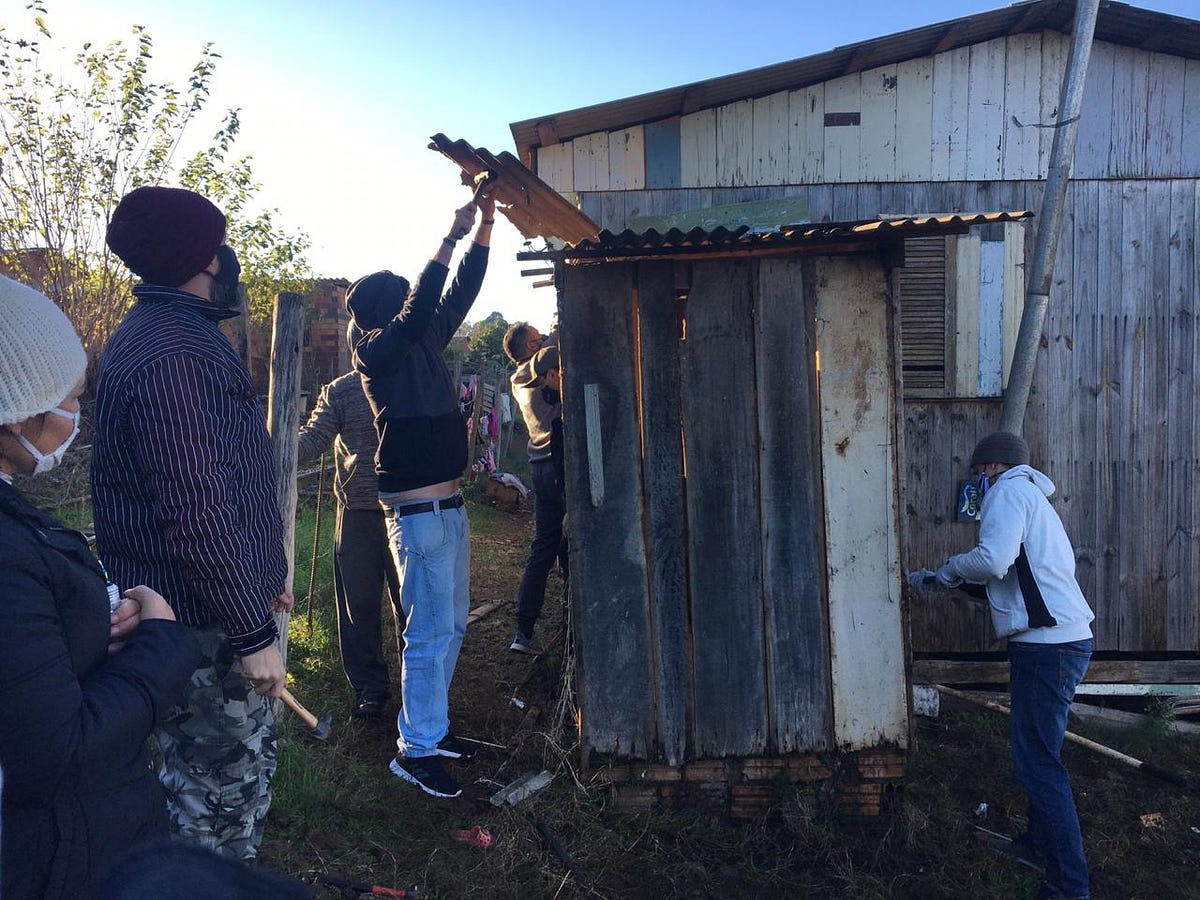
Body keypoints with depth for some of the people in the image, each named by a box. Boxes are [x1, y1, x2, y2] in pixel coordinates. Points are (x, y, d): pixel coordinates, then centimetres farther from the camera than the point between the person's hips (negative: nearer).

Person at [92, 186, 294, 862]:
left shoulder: (176, 331, 13)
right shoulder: (172, 355, -23)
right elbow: (196, 512, -28)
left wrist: (266, 570, 23)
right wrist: (253, 634, -21)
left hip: (228, 599, 11)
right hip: (206, 627, -11)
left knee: (248, 766, 25)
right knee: (221, 793, 5)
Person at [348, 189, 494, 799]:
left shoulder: (424, 342, 12)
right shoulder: (374, 353, -9)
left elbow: (459, 294, 12)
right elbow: (420, 306, -23)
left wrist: (485, 223, 7)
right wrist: (452, 235, -21)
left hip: (448, 506, 9)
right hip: (418, 514, -9)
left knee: (451, 625, 15)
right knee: (430, 632, -4)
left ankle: (429, 724, 29)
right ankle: (416, 750, 8)